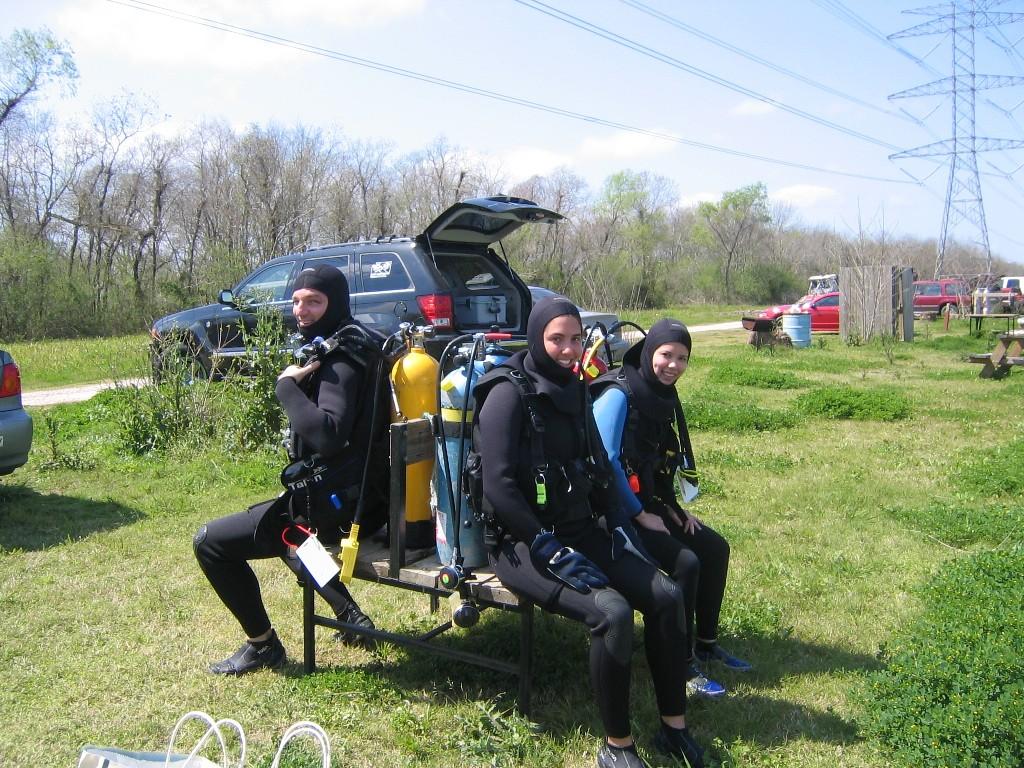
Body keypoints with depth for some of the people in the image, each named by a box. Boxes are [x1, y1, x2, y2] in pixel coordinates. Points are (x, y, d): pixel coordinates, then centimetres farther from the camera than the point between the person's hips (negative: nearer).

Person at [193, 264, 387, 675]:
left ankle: (262, 644, 11)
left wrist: (287, 385, -22)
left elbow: (327, 435, -34)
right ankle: (351, 615, 31)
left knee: (210, 542, -1)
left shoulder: (341, 361, -19)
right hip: (360, 495, 10)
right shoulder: (357, 343, 11)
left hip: (333, 507, -10)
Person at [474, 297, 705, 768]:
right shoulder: (510, 392, -14)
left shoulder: (574, 389, 10)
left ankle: (674, 727, 6)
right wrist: (553, 551, -23)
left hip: (578, 530, 7)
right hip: (523, 542, -7)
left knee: (666, 595, -9)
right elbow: (498, 486, -21)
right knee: (612, 612, -27)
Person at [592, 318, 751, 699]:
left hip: (649, 504, 9)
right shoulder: (619, 394, -18)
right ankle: (682, 665, -7)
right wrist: (640, 515, -16)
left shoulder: (662, 395, 8)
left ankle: (705, 643, 21)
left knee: (715, 548, 6)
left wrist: (673, 507, 7)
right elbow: (606, 462, -22)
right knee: (685, 562, -21)